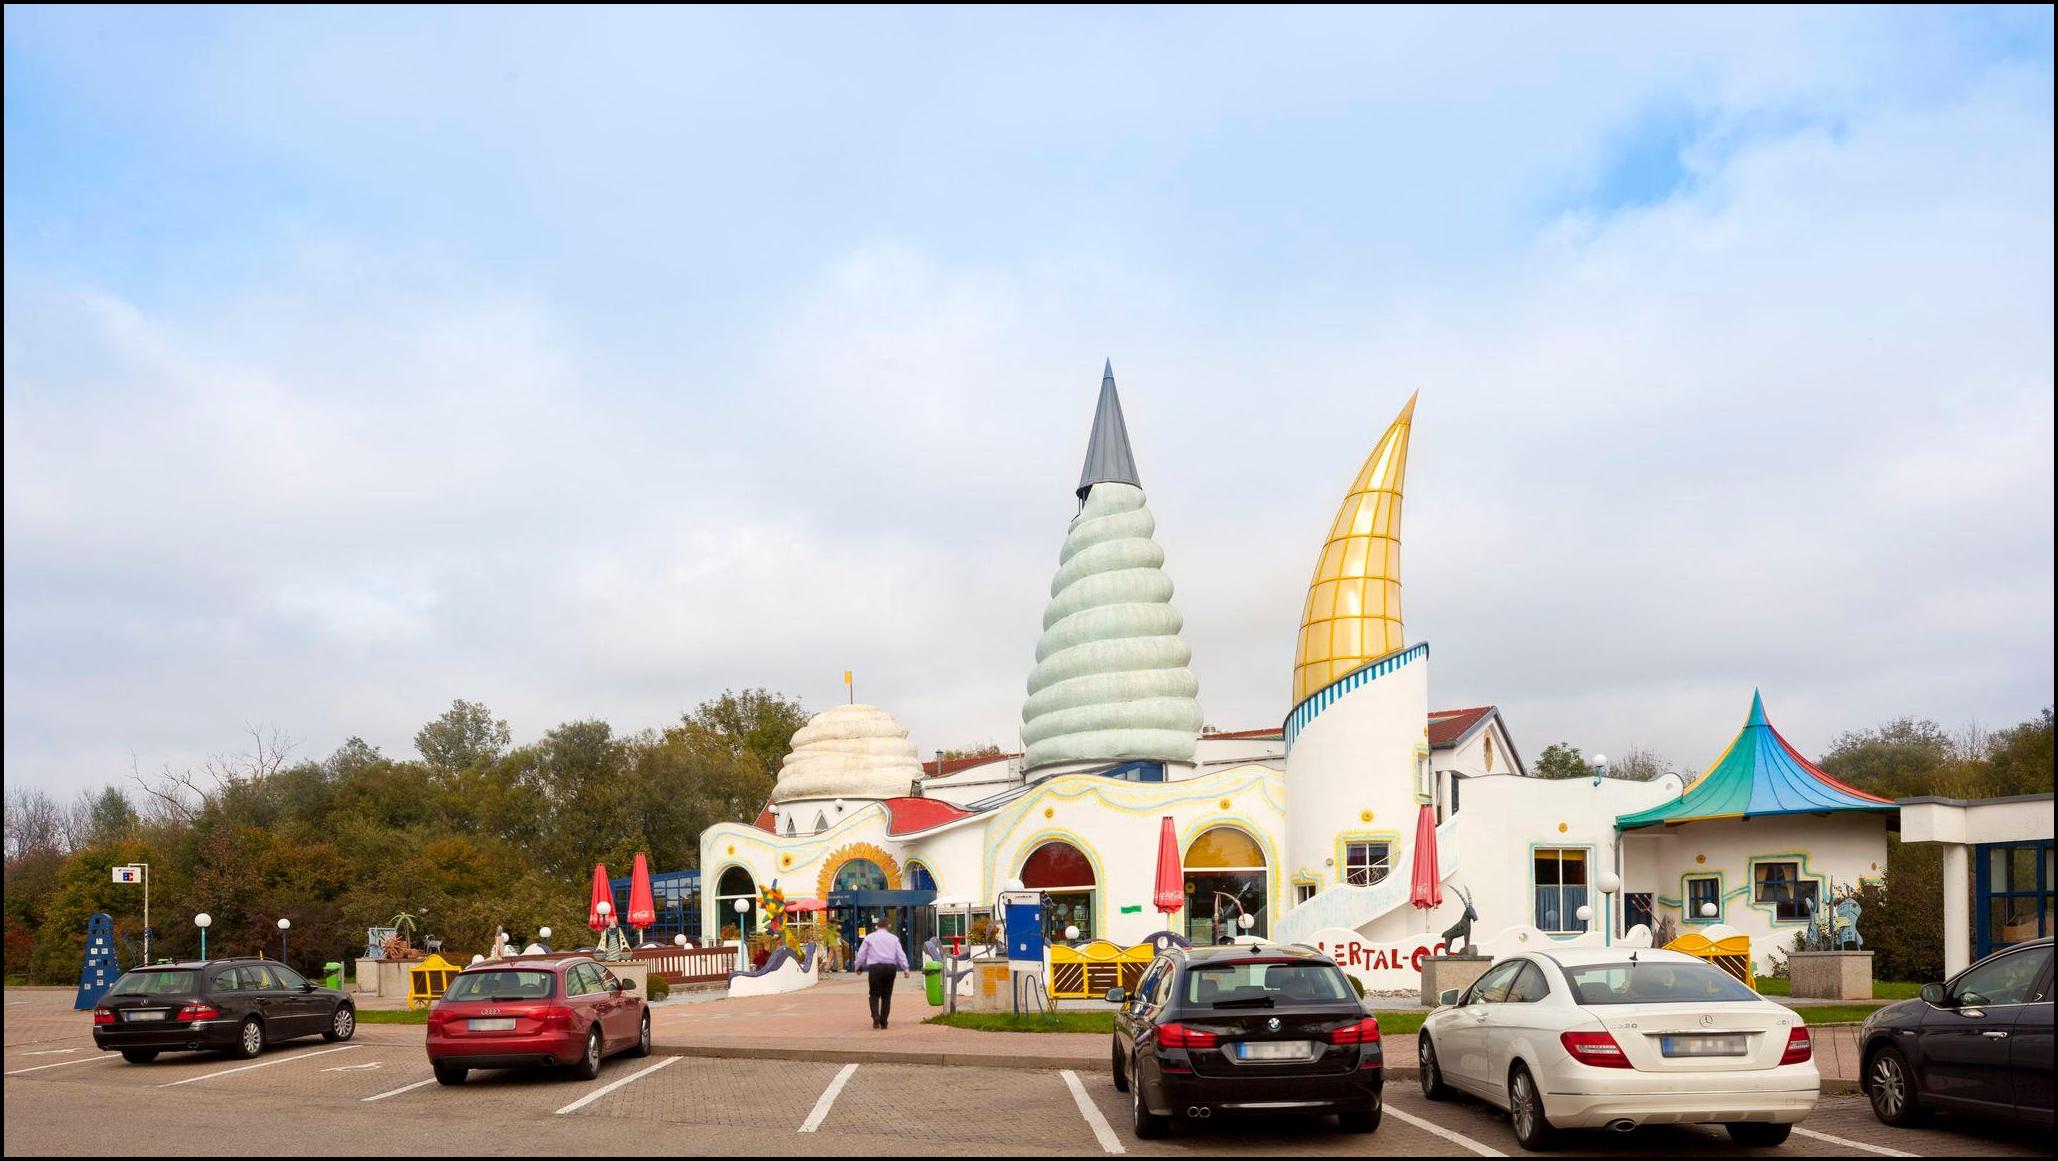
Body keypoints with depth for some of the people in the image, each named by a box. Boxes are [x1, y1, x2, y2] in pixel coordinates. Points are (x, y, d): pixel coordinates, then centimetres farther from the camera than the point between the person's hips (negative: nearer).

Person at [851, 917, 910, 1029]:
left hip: (875, 967, -2)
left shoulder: (869, 937, 9)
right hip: (890, 967, 2)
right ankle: (884, 1022, 7)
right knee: (886, 996, 9)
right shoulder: (893, 938, 13)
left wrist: (857, 967, 18)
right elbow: (901, 954, 7)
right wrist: (905, 968, 5)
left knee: (874, 994, 3)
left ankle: (876, 1016, -19)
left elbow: (861, 954, 8)